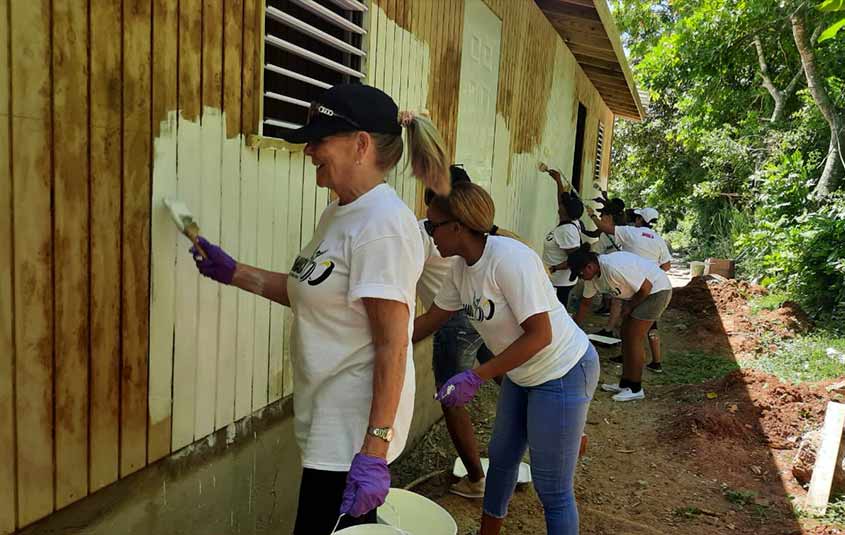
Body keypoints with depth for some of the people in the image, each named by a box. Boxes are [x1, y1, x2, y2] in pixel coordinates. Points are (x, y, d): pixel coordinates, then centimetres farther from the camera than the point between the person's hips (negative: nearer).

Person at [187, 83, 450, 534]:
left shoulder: (381, 224, -21)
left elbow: (392, 347, -24)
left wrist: (374, 452, -24)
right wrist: (232, 272, 12)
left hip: (354, 432, -9)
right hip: (331, 423, 9)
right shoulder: (339, 214, 8)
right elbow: (312, 293, 17)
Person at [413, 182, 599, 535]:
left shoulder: (508, 258, -28)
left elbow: (539, 335, -28)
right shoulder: (462, 268, -3)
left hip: (563, 373, -8)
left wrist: (476, 378, -29)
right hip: (523, 374, 9)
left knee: (551, 488, 0)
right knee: (501, 457, 22)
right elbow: (430, 321, 8)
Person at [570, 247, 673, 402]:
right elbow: (585, 303, 9)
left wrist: (630, 307, -12)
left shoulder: (614, 268, -34)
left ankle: (635, 389, 1)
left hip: (656, 290, -9)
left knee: (634, 338, -9)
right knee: (626, 336, 9)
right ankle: (625, 384, 17)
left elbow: (646, 287, -26)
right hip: (641, 291, 9)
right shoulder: (592, 274, -5)